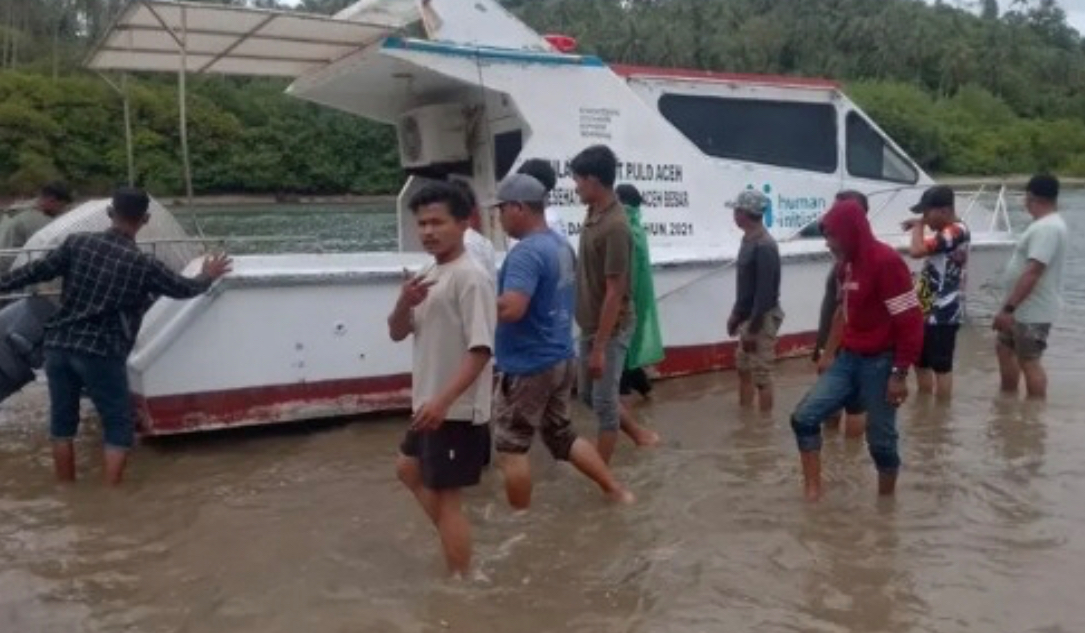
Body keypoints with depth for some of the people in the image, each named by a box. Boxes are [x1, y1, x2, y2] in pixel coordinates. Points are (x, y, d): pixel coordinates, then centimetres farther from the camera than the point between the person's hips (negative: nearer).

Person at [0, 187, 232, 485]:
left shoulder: (78, 242, 1)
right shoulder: (144, 264, -5)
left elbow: (37, 271, 5)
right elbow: (185, 288, 8)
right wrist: (208, 276, 28)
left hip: (58, 345, 4)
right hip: (101, 353, -4)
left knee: (62, 422, 16)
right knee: (118, 426, 8)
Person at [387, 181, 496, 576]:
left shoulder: (470, 277, -19)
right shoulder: (427, 274, 9)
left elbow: (480, 350, -24)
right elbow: (397, 334, 11)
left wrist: (443, 401, -29)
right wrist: (405, 303, -11)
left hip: (457, 410, -10)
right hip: (428, 403, 10)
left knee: (446, 496, -1)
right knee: (408, 469, 25)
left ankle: (460, 580, 14)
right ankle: (452, 541, 35)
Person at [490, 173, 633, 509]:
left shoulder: (526, 252, -22)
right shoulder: (561, 244, 9)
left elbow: (511, 308, -34)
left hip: (528, 367, -9)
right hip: (561, 358, 9)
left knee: (511, 446, 6)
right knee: (562, 434, 21)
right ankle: (616, 490, 24)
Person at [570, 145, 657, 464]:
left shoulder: (615, 226, -24)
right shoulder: (594, 213, 5)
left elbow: (615, 292, -23)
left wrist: (599, 347, -21)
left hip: (611, 329, -9)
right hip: (590, 325, 9)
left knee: (604, 402, 2)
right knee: (588, 394, 20)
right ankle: (638, 433, 39)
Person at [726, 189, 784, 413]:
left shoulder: (764, 246, -22)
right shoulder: (748, 240, 8)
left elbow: (765, 292, -23)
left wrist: (753, 329, -21)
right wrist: (735, 314, 20)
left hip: (762, 319, -10)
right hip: (748, 317, 10)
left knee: (762, 376, -1)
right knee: (744, 369, 18)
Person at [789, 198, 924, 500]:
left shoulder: (886, 261, -16)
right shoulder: (848, 264, 10)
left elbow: (911, 320, -19)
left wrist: (899, 373, -19)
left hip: (879, 363, -8)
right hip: (849, 359, 8)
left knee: (881, 441, 4)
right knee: (804, 417, -3)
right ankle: (813, 493, 4)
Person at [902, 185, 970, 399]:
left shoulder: (956, 231, -19)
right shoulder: (947, 232, 15)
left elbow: (916, 250, -29)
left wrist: (918, 225, -14)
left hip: (942, 313, -11)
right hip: (931, 311, 11)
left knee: (941, 366, -1)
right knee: (921, 362, 18)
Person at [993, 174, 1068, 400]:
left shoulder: (1046, 228, -23)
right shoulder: (1048, 224, 11)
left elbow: (1032, 273, -30)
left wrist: (1008, 308, -30)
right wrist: (1010, 306, 19)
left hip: (1033, 312, -11)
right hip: (1024, 308, 11)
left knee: (1029, 361, -2)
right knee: (1006, 350, 21)